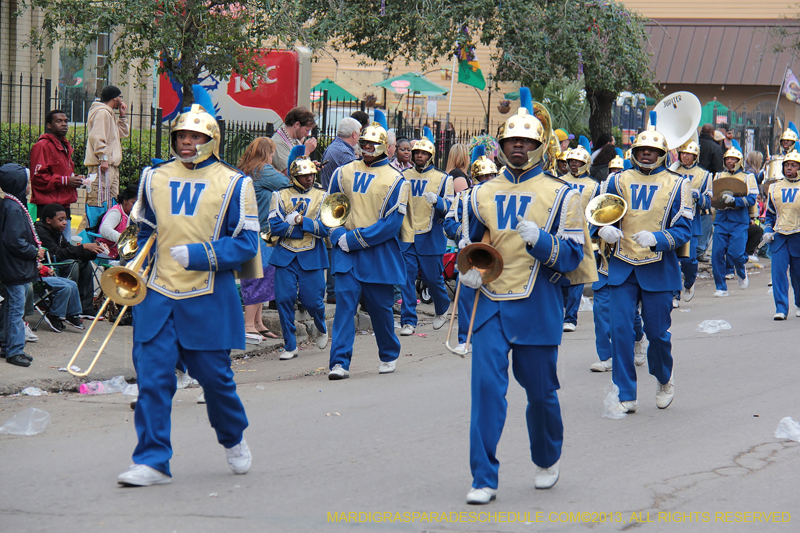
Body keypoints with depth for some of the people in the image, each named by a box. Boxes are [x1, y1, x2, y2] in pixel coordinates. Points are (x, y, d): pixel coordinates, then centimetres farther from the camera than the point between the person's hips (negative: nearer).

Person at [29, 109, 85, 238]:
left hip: (64, 207, 10)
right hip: (48, 207, -10)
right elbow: (38, 178, -16)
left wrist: (75, 179, 11)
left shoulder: (65, 146, 21)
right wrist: (65, 181, -16)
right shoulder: (42, 146, -9)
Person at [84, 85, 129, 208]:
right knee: (98, 201, -15)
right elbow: (96, 136, -19)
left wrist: (122, 116, 21)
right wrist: (103, 158, -24)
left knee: (112, 201, 10)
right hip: (102, 165, -11)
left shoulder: (109, 113, 23)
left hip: (111, 165, 11)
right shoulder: (102, 112, -9)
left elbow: (124, 133, 31)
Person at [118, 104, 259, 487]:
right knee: (152, 376, -5)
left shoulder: (232, 184, 0)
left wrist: (198, 255, -15)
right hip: (156, 295, 3)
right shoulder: (155, 178, 11)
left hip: (208, 298, -2)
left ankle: (234, 440, 33)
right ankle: (152, 461, -1)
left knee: (215, 376, 6)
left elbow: (246, 243, -3)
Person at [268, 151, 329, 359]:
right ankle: (290, 346, 4)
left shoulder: (322, 196, 4)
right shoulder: (280, 195, 3)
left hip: (311, 256, 0)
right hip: (285, 256, 1)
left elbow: (325, 228, -6)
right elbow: (274, 226, -7)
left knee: (312, 300, -2)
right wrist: (310, 228, -10)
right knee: (284, 299, -7)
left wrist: (300, 221, -17)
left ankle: (321, 327, 33)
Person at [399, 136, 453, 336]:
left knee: (433, 277, 5)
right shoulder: (404, 176, 9)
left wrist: (436, 201, -24)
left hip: (431, 236, -2)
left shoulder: (442, 178, 2)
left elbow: (449, 207, -5)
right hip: (406, 235, 2)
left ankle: (442, 310, 33)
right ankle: (408, 321, -2)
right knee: (407, 278, -5)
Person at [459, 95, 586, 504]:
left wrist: (540, 240, -23)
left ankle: (547, 461, 36)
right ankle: (484, 479, -6)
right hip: (491, 305, 2)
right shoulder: (483, 194, 9)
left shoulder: (560, 195, -2)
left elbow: (572, 256, -5)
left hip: (537, 308, -2)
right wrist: (468, 271, 6)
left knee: (540, 391, 10)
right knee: (486, 387, -9)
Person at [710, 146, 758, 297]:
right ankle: (721, 287, 4)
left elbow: (751, 200, -5)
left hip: (739, 221, -3)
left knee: (735, 254, -13)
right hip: (721, 219, 3)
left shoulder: (747, 178, 6)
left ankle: (742, 273, 21)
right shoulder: (719, 176, 17)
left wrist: (734, 200, -20)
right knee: (717, 253, -6)